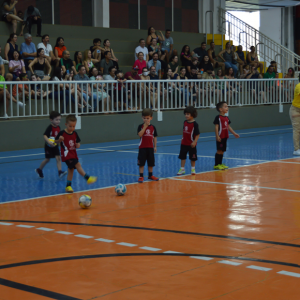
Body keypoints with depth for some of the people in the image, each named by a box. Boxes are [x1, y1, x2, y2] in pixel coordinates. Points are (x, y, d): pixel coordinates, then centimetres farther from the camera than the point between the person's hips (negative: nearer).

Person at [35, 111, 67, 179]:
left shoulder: (58, 127, 1)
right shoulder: (50, 128, -21)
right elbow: (45, 136, -31)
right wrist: (49, 142, -43)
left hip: (55, 145, 5)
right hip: (49, 146, -5)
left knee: (58, 158, -7)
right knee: (47, 159, 7)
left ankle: (60, 172, -10)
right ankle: (39, 170, 29)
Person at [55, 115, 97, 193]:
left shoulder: (75, 134, 6)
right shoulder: (62, 133, -10)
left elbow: (77, 142, 15)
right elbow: (56, 141, -2)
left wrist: (78, 145, -8)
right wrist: (60, 139, -23)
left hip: (73, 154, 7)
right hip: (66, 154, -7)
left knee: (71, 169, 11)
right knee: (77, 165, -20)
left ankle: (68, 186, 20)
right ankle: (87, 178, -21)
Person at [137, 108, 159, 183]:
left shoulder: (153, 127, 4)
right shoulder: (141, 126, -4)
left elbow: (154, 137, 9)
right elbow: (140, 134, -21)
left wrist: (155, 146, 5)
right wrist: (145, 126, -22)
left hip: (150, 147, 3)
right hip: (142, 147, -3)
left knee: (151, 163, 11)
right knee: (141, 163, -3)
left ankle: (150, 175, 24)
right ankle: (141, 176, 2)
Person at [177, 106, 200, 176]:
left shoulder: (194, 124, -17)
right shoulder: (185, 122, 3)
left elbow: (197, 134, -16)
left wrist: (194, 142, -21)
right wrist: (182, 139, 14)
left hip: (191, 144, -5)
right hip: (184, 143, 5)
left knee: (192, 157, 9)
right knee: (182, 156, 7)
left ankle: (193, 169, 25)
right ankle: (182, 169, 16)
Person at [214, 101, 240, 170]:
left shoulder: (226, 118, 13)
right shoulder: (218, 118, -12)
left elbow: (228, 127, 19)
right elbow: (216, 127, -15)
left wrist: (234, 133, 18)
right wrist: (217, 136, -21)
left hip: (225, 137, 8)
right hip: (220, 137, -8)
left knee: (222, 151, 11)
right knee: (219, 150, -7)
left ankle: (220, 164, 19)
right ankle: (216, 165, -2)